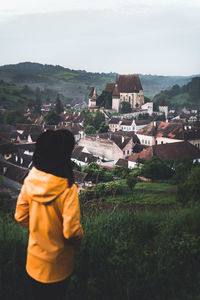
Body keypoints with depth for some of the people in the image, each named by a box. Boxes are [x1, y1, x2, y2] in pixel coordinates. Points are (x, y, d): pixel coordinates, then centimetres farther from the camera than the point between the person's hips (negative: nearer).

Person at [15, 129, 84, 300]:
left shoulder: (30, 181, -14)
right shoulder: (68, 189, -30)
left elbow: (20, 216, -3)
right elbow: (71, 231, -27)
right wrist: (79, 238, -5)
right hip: (57, 266, -4)